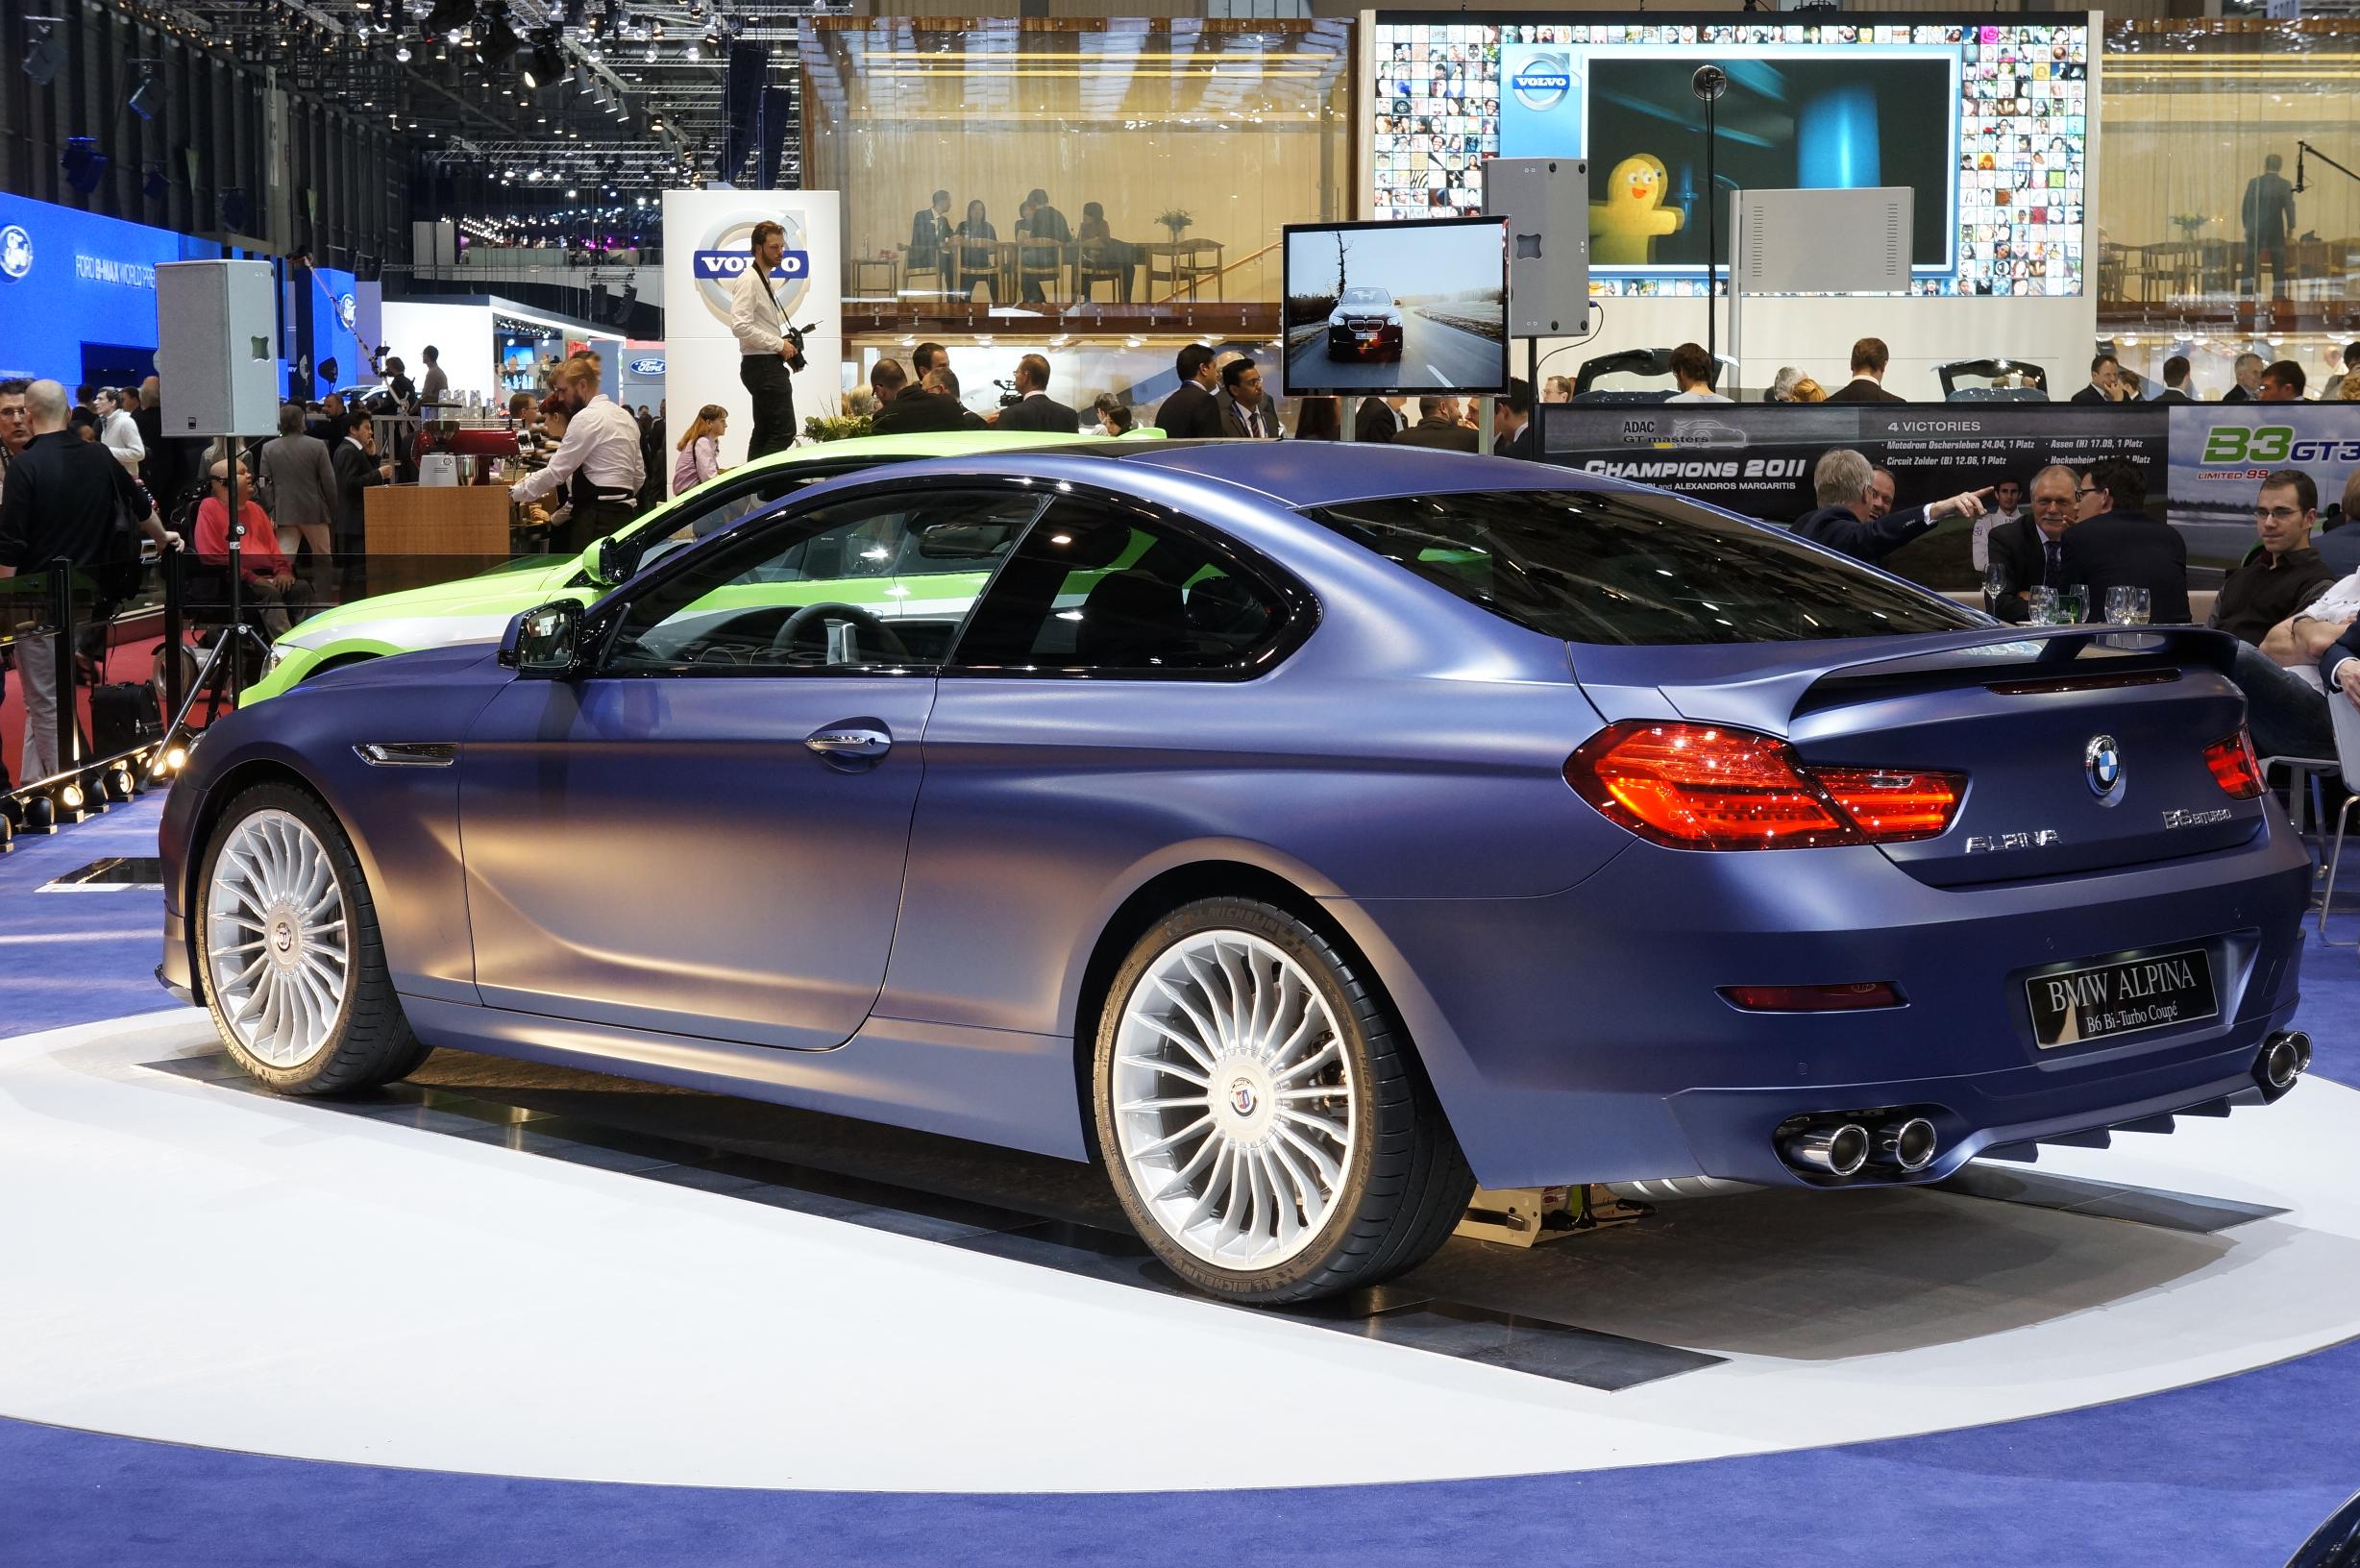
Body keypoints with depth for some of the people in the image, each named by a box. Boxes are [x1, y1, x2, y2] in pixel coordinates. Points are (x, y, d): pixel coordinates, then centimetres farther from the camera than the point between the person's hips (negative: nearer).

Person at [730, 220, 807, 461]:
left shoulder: (764, 280, 19)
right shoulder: (749, 281, -12)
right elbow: (740, 326, -23)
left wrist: (785, 345, 11)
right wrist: (779, 344, -18)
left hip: (768, 366, 11)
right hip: (762, 366, -11)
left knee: (764, 432, 11)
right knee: (784, 432, -14)